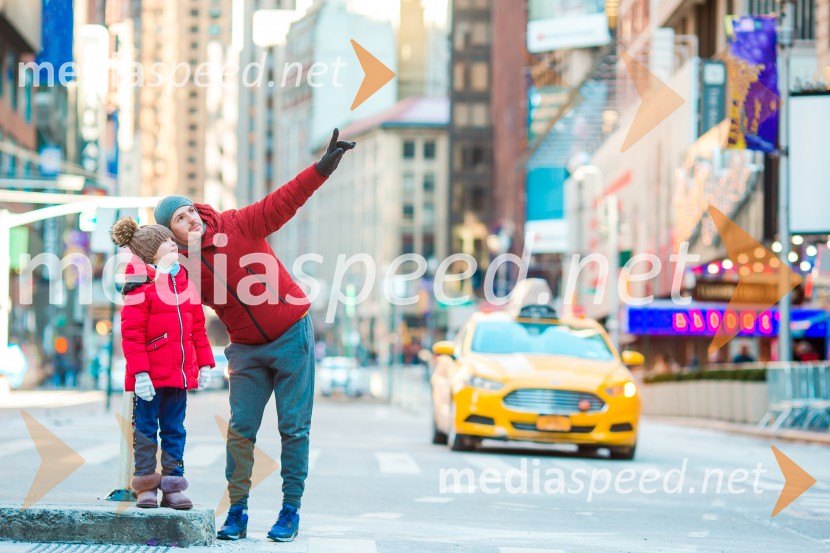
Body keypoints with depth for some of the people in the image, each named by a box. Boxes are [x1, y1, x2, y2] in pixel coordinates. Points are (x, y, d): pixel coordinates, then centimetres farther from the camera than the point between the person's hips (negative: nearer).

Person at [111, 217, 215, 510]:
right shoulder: (141, 285, -9)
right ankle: (146, 487, 6)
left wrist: (204, 364, 12)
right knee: (146, 430, 1)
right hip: (150, 375, -6)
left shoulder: (184, 282, 12)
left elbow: (197, 328, 17)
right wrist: (140, 372, -17)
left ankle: (173, 486, 13)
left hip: (179, 374, 6)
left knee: (174, 431, 9)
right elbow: (131, 333, -12)